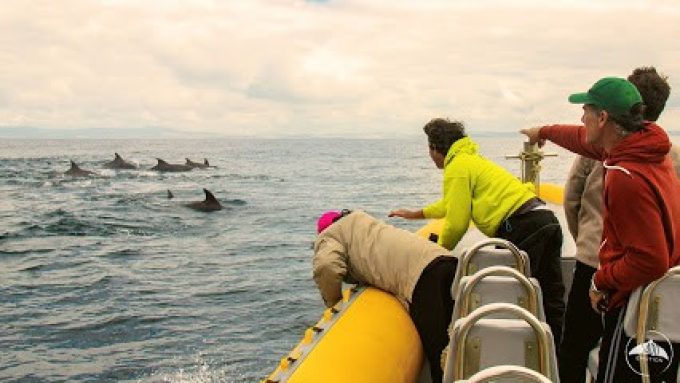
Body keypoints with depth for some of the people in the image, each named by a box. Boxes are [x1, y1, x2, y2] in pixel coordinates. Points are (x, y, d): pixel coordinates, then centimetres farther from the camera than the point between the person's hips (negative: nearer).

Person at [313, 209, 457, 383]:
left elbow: (326, 268, -6)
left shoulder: (328, 236, 15)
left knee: (438, 355, -12)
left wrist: (334, 304, 9)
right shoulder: (362, 221, 41)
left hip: (421, 274, -8)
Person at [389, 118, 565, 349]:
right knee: (552, 300, 11)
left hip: (523, 225, -10)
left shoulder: (457, 167, -3)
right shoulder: (472, 160, 28)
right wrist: (416, 214, 54)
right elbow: (454, 203, 45)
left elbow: (456, 222, -7)